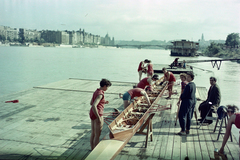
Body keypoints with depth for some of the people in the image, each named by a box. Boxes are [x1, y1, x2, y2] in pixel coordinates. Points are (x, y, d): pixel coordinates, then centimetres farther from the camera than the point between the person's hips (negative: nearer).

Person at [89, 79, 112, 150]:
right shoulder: (100, 94, -20)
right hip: (97, 115, -10)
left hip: (92, 114, 10)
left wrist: (103, 102, 18)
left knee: (93, 133, 20)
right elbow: (94, 106, -29)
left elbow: (91, 103, 18)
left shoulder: (96, 92, 8)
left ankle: (92, 149, 33)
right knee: (97, 135, 3)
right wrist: (98, 118, -25)